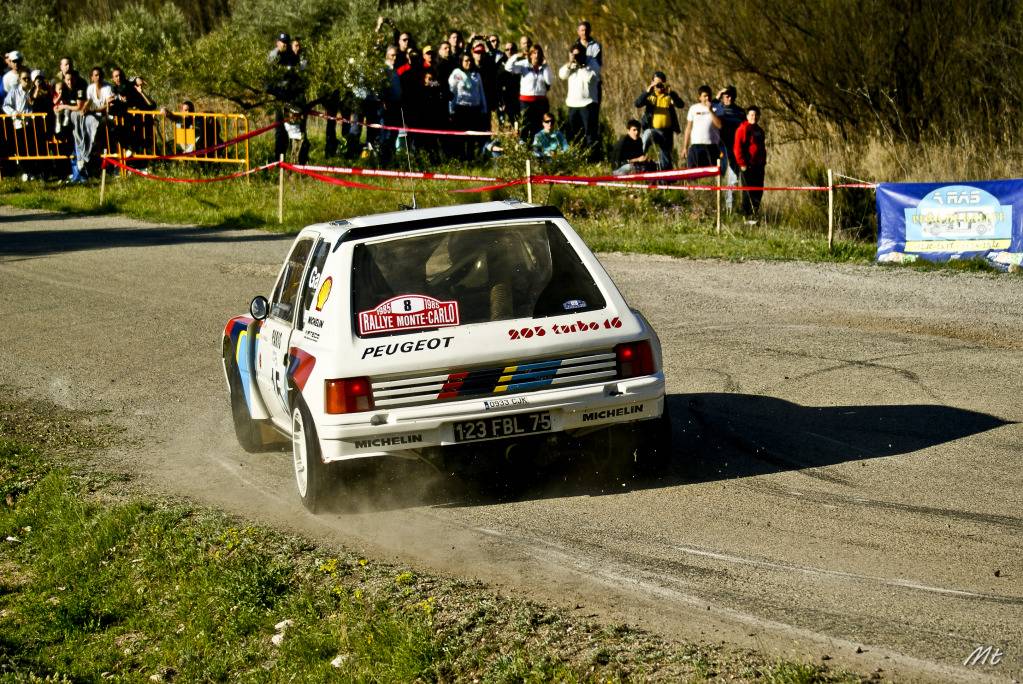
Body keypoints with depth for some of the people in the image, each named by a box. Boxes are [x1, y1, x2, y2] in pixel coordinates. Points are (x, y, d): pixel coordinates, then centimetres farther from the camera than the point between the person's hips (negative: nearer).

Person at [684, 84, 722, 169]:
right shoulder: (693, 108, 9)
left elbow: (719, 125, -10)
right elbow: (688, 128, 12)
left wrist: (710, 110, -14)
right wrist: (686, 147, 8)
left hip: (711, 146, -1)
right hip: (696, 145, 1)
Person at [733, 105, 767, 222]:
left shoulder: (759, 130, 17)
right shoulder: (743, 129, -9)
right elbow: (737, 147, -14)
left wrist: (763, 162, 17)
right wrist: (742, 163, -17)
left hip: (758, 166, 8)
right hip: (747, 166, -8)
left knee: (758, 191, 9)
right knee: (748, 191, -5)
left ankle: (754, 215, 16)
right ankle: (747, 216, -1)